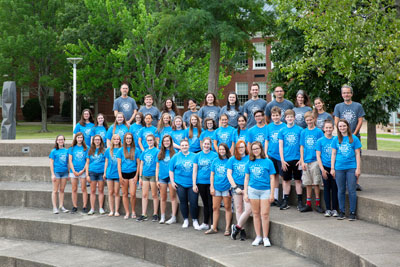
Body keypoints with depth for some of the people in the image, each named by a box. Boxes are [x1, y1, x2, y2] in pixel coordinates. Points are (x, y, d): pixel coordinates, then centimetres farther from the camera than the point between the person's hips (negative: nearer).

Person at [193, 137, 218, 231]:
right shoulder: (198, 155, 7)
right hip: (201, 182, 3)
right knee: (205, 203, 13)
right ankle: (205, 223, 21)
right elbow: (194, 171, 7)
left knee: (211, 204, -3)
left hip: (211, 182, -3)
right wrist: (194, 184, 2)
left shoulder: (215, 155, -1)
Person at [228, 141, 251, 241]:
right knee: (238, 209, 4)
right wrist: (235, 187, -4)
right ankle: (242, 230, 13)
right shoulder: (232, 160, 7)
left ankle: (237, 227, 4)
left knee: (248, 209, -12)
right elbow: (229, 174, 4)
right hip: (236, 186, 1)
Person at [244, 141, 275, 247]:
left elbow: (272, 179, 0)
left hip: (265, 190, -2)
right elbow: (246, 178, 11)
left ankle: (265, 237, 5)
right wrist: (245, 193, 6)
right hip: (253, 190, 3)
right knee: (256, 214, 8)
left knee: (265, 214, -5)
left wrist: (272, 194, -4)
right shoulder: (250, 163, 7)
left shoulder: (268, 162, 0)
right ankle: (258, 237, 17)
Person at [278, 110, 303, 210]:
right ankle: (285, 201, 15)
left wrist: (301, 159, -4)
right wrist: (282, 160, -2)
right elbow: (280, 146, 4)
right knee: (286, 180, 8)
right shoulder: (282, 131, 4)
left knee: (298, 180, 4)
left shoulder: (299, 129, 1)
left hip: (297, 159, -1)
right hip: (286, 159, 1)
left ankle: (300, 201, 9)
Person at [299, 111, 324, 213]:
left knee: (316, 183, -1)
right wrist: (302, 161, 2)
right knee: (308, 183, 8)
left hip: (315, 160, -3)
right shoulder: (303, 132, 8)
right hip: (306, 161, 3)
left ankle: (317, 204, 7)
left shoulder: (319, 132, -1)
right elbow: (301, 147, 9)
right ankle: (308, 204, 15)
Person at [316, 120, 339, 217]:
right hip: (325, 167, 0)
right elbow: (318, 156, 0)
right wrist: (322, 169, -6)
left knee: (334, 188, 1)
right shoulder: (320, 141, 1)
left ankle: (334, 209, 8)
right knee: (327, 188, 5)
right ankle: (328, 209, 10)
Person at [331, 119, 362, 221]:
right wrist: (332, 168, 5)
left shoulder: (354, 139, 2)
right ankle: (342, 212, 16)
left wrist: (358, 168, -2)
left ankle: (352, 212, 7)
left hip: (351, 168, -2)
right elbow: (333, 154, 10)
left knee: (351, 190, -2)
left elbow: (357, 154, 3)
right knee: (341, 191, 7)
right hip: (339, 168, 2)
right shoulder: (336, 139, 8)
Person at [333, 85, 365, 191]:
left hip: (355, 136, 0)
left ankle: (356, 182, 0)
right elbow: (336, 122, 4)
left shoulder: (358, 106, 6)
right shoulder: (338, 106, 8)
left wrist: (354, 134, -7)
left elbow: (360, 121, 3)